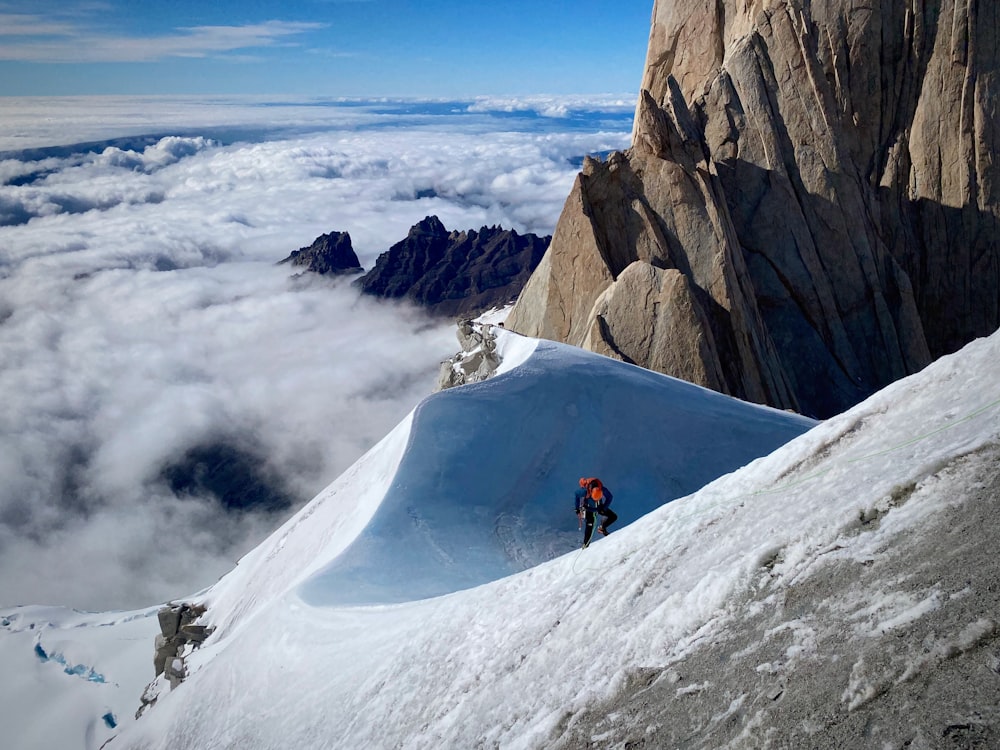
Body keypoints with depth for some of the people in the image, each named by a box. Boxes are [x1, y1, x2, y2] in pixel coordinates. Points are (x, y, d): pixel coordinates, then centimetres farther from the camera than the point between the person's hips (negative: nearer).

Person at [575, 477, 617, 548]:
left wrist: (604, 508, -16)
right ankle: (586, 544, -8)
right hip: (588, 508, -3)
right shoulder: (585, 491, -37)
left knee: (614, 517, -7)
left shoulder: (604, 490, -31)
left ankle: (602, 527, 14)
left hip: (599, 507, 3)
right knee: (589, 525, -18)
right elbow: (577, 494, -15)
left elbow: (610, 497, -9)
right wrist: (577, 508, -9)